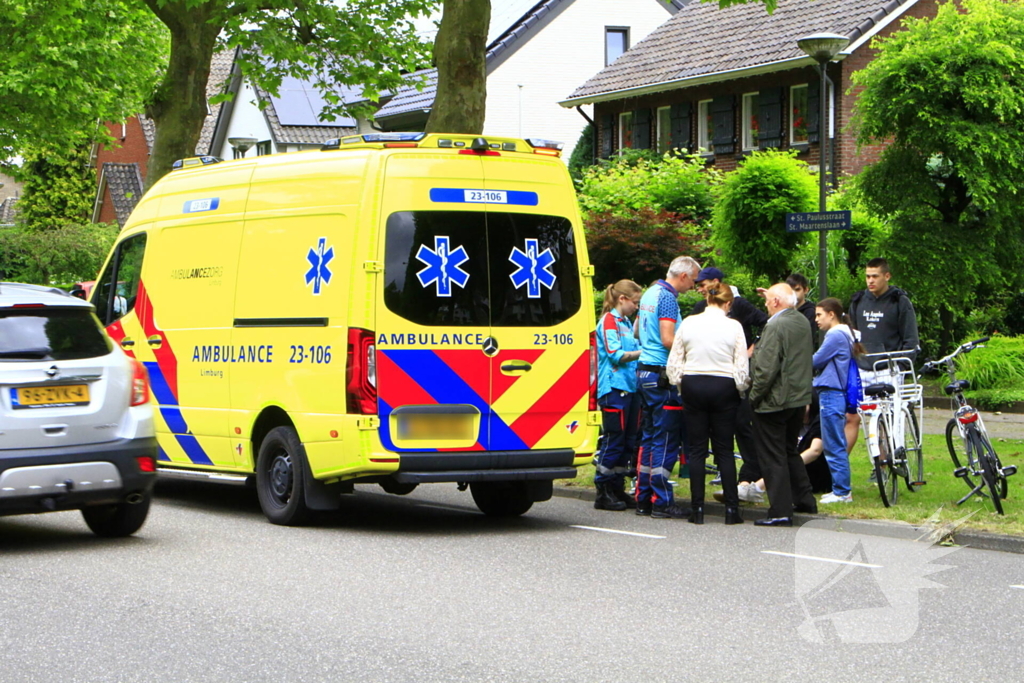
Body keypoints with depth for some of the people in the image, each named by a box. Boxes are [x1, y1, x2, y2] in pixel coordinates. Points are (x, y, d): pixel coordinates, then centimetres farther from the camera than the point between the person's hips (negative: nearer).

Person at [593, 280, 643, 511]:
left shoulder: (626, 323, 21)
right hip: (614, 388, -9)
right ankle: (603, 493, -2)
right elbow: (616, 355, -14)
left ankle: (618, 489, 15)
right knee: (614, 440, -7)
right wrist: (644, 352, -14)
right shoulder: (608, 321, -7)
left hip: (630, 387, 9)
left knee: (628, 441, 9)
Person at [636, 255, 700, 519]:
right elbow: (667, 339, -20)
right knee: (666, 440, -6)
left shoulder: (650, 293, 16)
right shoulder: (668, 297, -14)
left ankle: (644, 498, 14)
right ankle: (661, 502, -6)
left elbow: (638, 331, 27)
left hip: (645, 371, 10)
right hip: (662, 375, -10)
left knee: (650, 437, 13)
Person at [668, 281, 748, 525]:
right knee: (724, 450, 4)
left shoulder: (688, 323, 1)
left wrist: (679, 384, 15)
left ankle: (697, 509, 3)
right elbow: (741, 367, -5)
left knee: (696, 449, 5)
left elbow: (674, 362, 2)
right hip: (723, 387, -1)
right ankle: (731, 509, 2)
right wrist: (741, 386, 13)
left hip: (693, 386, 1)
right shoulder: (733, 327, -5)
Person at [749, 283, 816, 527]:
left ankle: (781, 511, -3)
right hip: (799, 399, 9)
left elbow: (766, 368, -23)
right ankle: (804, 499, 28)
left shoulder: (775, 326, -20)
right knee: (790, 452, 23)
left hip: (774, 402, -9)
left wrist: (754, 396, -12)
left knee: (773, 457, -2)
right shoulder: (803, 322, 8)